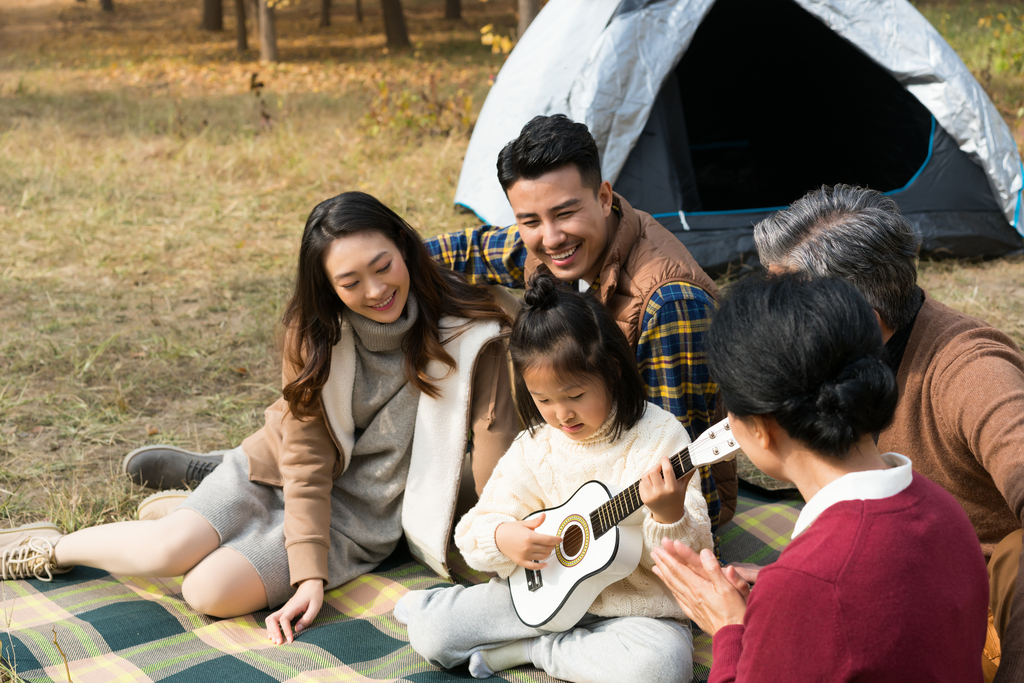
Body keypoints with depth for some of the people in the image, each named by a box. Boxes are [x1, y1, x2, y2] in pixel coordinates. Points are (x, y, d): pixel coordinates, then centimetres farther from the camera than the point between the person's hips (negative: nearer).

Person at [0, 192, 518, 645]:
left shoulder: (468, 334, -19)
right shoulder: (315, 333, -11)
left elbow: (495, 445, -19)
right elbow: (306, 460, -13)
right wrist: (309, 575, -22)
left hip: (359, 514, -2)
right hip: (279, 474, 2)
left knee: (211, 592, -24)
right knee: (170, 552, -23)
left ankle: (174, 512, 8)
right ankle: (49, 549, 7)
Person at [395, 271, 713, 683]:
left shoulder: (659, 436, -13)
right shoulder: (535, 446, -1)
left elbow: (695, 554, -14)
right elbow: (474, 531, 3)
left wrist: (669, 517, -36)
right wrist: (503, 538, -20)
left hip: (634, 606, -1)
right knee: (428, 633, -15)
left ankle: (529, 649, -13)